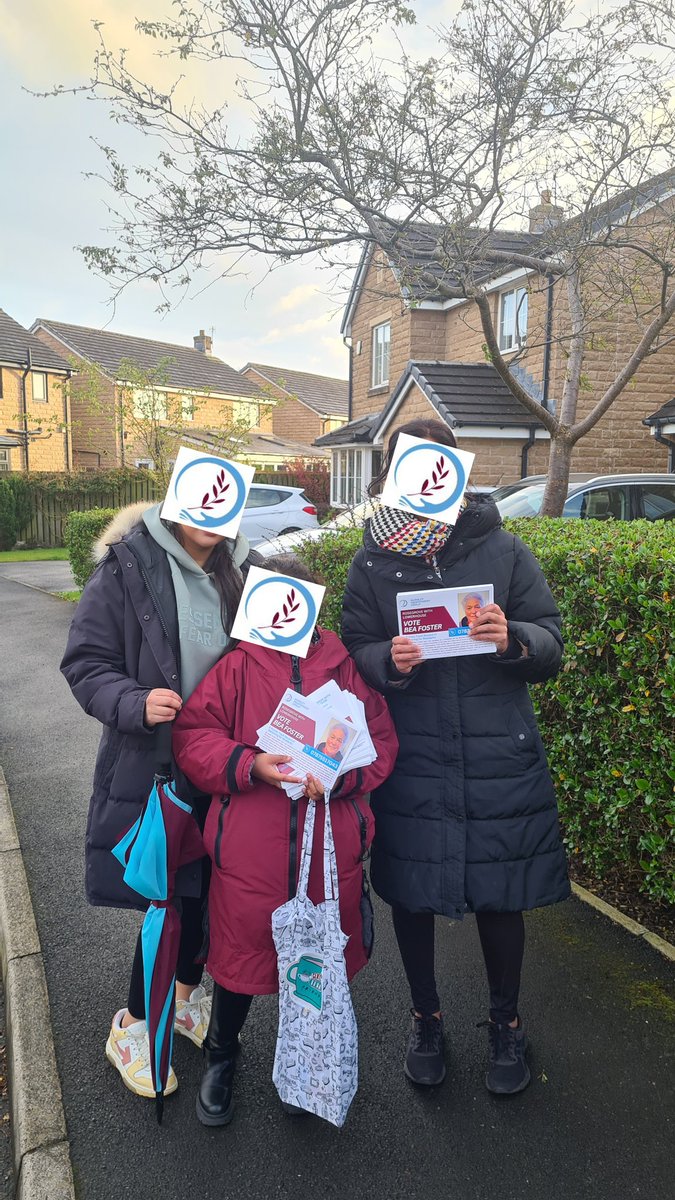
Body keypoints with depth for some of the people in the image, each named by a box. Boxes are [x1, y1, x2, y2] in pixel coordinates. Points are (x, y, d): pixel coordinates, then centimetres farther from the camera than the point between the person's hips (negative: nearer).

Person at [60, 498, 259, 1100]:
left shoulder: (242, 568, 1)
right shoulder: (128, 565, -11)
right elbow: (86, 661, -8)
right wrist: (134, 704, -26)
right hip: (152, 763, -4)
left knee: (206, 887, 16)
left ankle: (186, 992, 44)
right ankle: (133, 1024, 29)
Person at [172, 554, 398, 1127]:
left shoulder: (344, 666, 0)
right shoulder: (235, 668, -4)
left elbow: (380, 740, 1)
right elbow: (193, 737, -6)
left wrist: (339, 774, -17)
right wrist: (250, 765, -21)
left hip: (332, 847, 2)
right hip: (248, 849, -1)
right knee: (243, 949, 15)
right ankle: (221, 1053, 45)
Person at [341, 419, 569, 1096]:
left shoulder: (503, 551, -2)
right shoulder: (374, 563, -1)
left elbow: (551, 647, -2)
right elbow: (354, 655, 0)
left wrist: (512, 639, -23)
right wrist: (389, 661, -22)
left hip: (499, 760, 0)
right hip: (411, 763, 1)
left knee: (500, 896, 13)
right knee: (410, 895, 14)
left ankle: (506, 1023, 40)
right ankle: (426, 1018, 41)